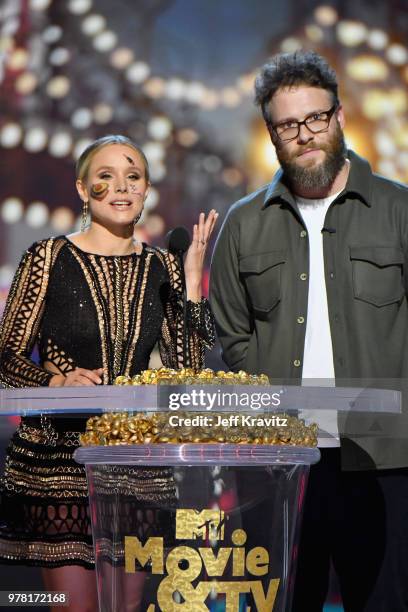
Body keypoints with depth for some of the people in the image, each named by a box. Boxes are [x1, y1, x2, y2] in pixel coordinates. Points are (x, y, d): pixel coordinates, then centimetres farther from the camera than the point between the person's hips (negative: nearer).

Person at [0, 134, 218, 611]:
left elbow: (186, 368, 3)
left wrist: (192, 281, -3)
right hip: (56, 455, -3)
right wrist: (57, 381, -20)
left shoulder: (161, 267, 9)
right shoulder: (49, 258, -3)